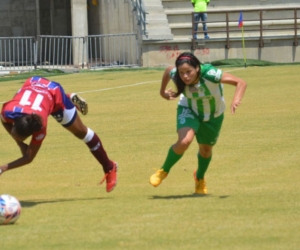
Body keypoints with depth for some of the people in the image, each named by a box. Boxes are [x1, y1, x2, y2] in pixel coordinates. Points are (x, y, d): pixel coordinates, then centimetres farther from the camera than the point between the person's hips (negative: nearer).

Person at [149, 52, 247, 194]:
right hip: (189, 110, 0)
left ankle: (200, 178, 50)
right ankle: (163, 171, -2)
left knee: (206, 149, 17)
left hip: (213, 115, 0)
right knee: (184, 141, -27)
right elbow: (168, 70, -3)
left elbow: (241, 83, -41)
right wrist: (162, 92, 8)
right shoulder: (175, 74, -30)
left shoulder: (209, 74, -40)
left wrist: (236, 100, -58)